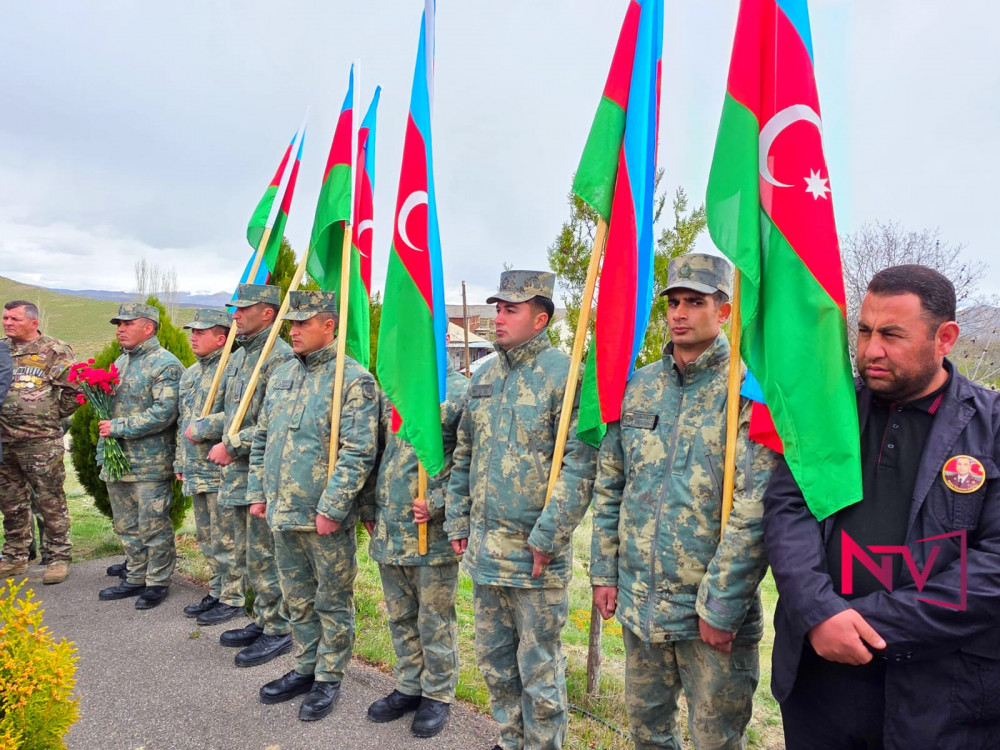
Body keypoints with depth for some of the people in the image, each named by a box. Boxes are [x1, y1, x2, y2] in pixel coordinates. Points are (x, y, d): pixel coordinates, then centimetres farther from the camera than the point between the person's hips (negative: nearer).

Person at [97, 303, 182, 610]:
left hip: (150, 465, -8)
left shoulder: (165, 365, -12)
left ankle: (158, 583, 16)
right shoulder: (120, 362, 15)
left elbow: (163, 413, -21)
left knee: (153, 527, 1)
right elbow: (106, 399, 25)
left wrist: (118, 427, -19)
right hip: (117, 459, 8)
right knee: (126, 526, 17)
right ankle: (136, 578, 31)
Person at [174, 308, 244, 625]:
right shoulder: (190, 374, 15)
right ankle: (216, 592, 31)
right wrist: (180, 463, 20)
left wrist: (202, 429, -16)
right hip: (196, 472, 9)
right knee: (206, 539, 18)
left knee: (224, 539, 0)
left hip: (221, 471, -9)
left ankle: (232, 599, 13)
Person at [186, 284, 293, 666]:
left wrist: (232, 445, -19)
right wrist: (201, 427, 2)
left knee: (263, 556, -1)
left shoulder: (279, 356, -16)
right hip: (239, 475, 10)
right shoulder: (238, 357, 15)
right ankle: (263, 620, 31)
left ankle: (278, 631, 13)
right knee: (244, 552, 18)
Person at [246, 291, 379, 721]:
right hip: (282, 515, 7)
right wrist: (257, 492, 11)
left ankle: (329, 678, 25)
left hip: (326, 520, -7)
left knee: (332, 602, 9)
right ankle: (306, 669, 37)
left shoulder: (354, 380, -14)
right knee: (298, 600, 20)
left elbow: (359, 453, -20)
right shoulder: (282, 376, 10)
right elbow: (261, 439, 17)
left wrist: (331, 508, -21)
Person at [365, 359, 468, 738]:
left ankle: (438, 695, 28)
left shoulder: (461, 391, -10)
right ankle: (409, 687, 36)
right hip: (389, 531, 6)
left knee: (435, 621, 9)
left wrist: (436, 504, -19)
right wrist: (370, 507, 15)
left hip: (433, 533, -6)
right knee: (400, 617, 19)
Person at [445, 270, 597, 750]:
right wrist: (457, 521, 12)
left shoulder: (563, 375, -12)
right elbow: (464, 456, 16)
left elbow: (581, 463, -18)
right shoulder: (484, 377, 10)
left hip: (536, 554, -7)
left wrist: (548, 536, -19)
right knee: (494, 660, 21)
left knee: (539, 667, 8)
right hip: (484, 549, 7)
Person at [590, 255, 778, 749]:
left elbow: (753, 510, -17)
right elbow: (608, 487, 9)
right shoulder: (636, 387, 4)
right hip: (638, 602, 5)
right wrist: (604, 571, 7)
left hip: (711, 614, -5)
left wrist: (720, 606, -17)